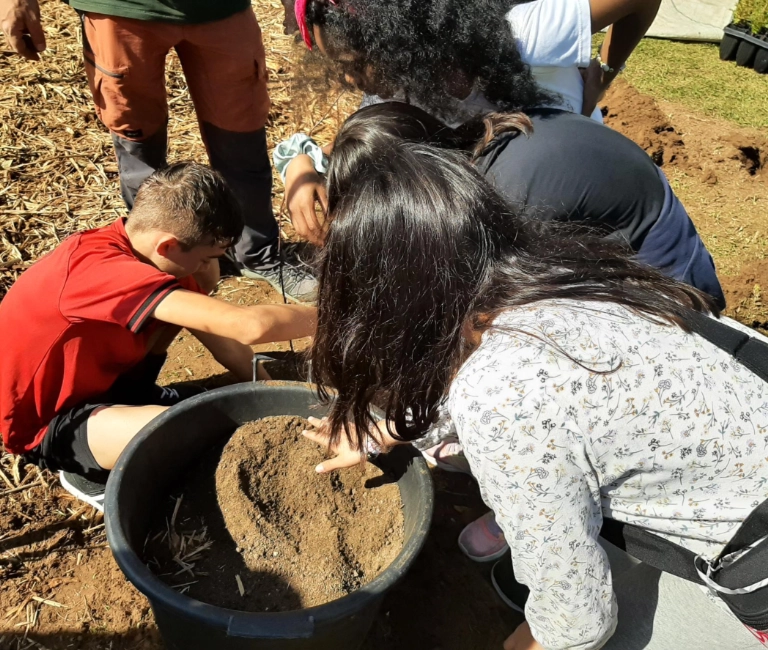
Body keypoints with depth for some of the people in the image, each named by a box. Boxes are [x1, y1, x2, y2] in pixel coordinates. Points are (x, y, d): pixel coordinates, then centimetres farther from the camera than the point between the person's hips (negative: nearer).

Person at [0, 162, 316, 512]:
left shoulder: (135, 245, -8)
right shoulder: (102, 268, -37)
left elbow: (221, 339, -2)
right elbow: (250, 326, -44)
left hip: (98, 377, 8)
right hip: (45, 422, -8)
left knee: (200, 282, -5)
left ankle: (129, 404, 6)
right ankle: (88, 470, -3)